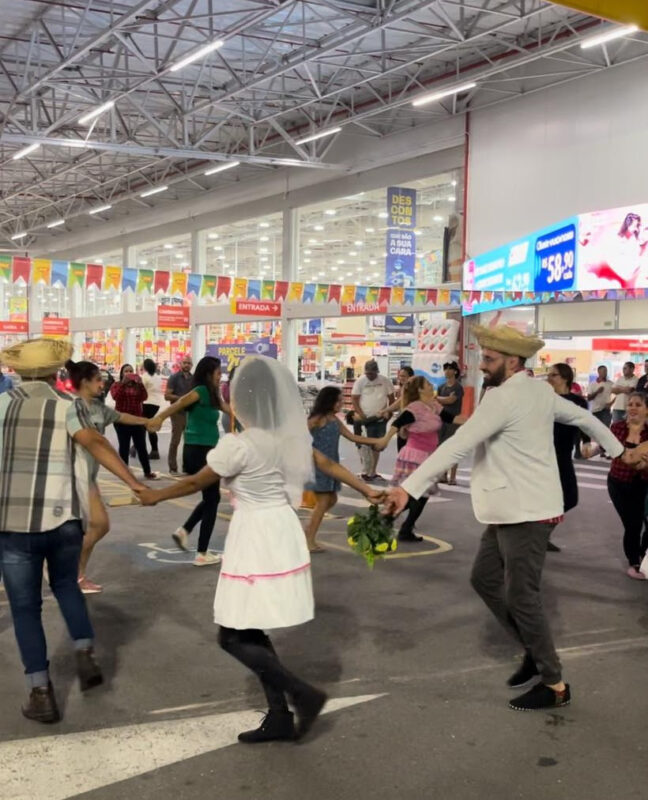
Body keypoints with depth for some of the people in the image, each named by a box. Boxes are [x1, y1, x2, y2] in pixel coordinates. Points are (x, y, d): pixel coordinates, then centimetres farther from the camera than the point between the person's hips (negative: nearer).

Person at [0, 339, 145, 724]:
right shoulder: (68, 405, -2)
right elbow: (96, 443, -18)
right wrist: (136, 484, -22)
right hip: (63, 519, 0)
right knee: (66, 585, 27)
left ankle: (42, 695, 10)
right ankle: (86, 655, 15)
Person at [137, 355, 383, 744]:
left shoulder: (238, 445, -19)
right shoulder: (291, 435, 2)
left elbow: (196, 483, -6)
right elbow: (330, 465, 12)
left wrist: (155, 496, 11)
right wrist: (368, 491, 25)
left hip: (256, 540, -8)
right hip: (283, 533, 8)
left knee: (234, 637, 2)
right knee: (251, 632, 17)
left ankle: (304, 694, 4)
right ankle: (280, 718, 21)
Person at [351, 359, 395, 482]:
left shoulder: (384, 381, 0)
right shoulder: (360, 381, -6)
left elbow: (391, 397, 7)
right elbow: (354, 399, -6)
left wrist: (389, 412, -2)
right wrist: (361, 415, -14)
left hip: (381, 419, 3)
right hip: (365, 419, -3)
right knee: (366, 445, -5)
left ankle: (372, 473, 21)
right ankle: (365, 472, 0)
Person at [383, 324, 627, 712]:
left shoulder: (504, 398, -20)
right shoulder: (541, 390, 9)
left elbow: (458, 446, -29)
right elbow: (583, 417, 22)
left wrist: (409, 488, -33)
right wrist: (620, 450, 39)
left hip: (527, 513, -10)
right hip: (511, 511, 10)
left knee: (521, 597, -2)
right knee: (485, 578, 15)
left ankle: (554, 685, 11)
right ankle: (536, 649, 27)